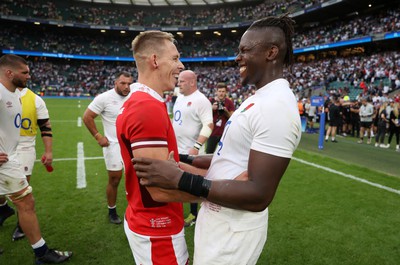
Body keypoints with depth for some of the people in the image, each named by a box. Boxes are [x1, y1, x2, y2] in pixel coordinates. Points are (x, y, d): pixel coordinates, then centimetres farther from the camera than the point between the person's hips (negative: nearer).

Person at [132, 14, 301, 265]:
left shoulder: (276, 107, -26)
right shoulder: (259, 99, 8)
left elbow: (259, 195, -29)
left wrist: (180, 179, -30)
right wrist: (183, 159, 13)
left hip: (233, 232, -9)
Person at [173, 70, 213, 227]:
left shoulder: (201, 100, -16)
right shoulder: (179, 98, 10)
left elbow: (209, 126, -23)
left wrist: (197, 147, -28)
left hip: (190, 151, -8)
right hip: (175, 149, 8)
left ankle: (194, 215, 24)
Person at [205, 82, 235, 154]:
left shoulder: (229, 102, 0)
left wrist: (226, 111, -16)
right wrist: (212, 109, -13)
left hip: (225, 133, -1)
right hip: (213, 132, 1)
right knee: (209, 152, 6)